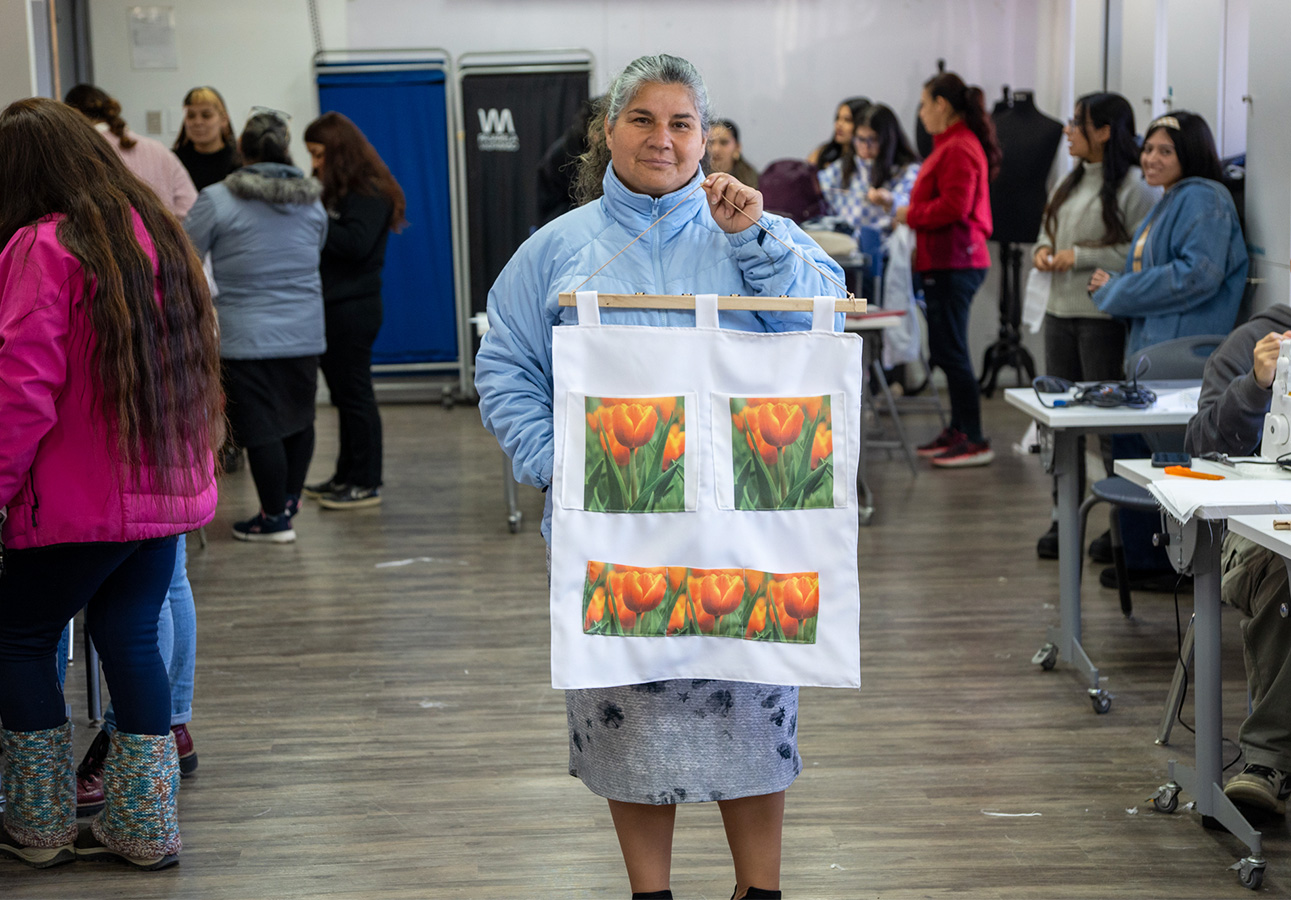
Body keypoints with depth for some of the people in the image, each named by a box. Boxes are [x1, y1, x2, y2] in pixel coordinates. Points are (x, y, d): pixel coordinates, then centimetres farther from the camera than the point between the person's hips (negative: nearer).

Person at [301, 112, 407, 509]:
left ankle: (366, 483, 3)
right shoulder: (333, 190, 15)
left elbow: (355, 243, -23)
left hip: (354, 307, -9)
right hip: (331, 304, 9)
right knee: (343, 392, 14)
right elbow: (325, 239, 14)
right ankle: (347, 475, 22)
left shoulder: (369, 194, -11)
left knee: (355, 392, -4)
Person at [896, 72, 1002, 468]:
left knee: (950, 350, -9)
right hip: (949, 260, 11)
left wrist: (910, 215, -10)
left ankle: (974, 441, -7)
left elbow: (954, 206, -22)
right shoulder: (953, 144, 19)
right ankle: (958, 430, 23)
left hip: (954, 264, -11)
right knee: (946, 350, 15)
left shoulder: (959, 149, -14)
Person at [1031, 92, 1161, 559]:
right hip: (1061, 311, 9)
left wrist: (1082, 257, -18)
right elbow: (1048, 227, 28)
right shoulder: (1072, 182, 15)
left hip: (1105, 316, -8)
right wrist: (1043, 249, 5)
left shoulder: (1134, 186, -13)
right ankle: (1064, 519, 21)